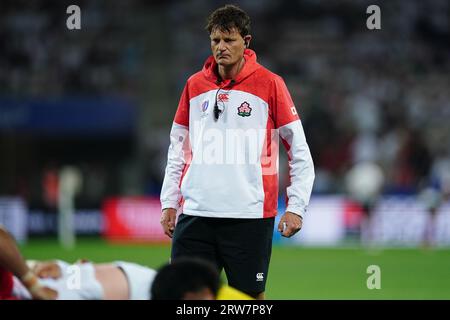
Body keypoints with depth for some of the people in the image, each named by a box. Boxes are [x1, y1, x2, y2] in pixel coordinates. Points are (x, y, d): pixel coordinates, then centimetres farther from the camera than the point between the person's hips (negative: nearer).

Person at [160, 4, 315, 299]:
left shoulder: (269, 84, -1)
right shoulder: (194, 85, 9)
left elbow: (300, 151, 0)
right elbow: (178, 150, 17)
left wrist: (296, 207, -7)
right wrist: (169, 203, 11)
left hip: (249, 216, -3)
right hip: (195, 215, 3)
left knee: (251, 295, 0)